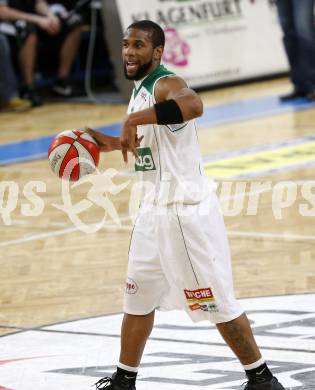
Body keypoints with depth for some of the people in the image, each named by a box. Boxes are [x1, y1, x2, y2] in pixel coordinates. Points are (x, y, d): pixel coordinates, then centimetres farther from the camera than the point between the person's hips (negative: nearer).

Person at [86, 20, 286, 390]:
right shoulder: (140, 91, 12)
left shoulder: (166, 85, -18)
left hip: (187, 209, -10)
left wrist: (135, 118, -40)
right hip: (154, 207, 10)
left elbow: (193, 105, -43)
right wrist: (115, 143, 15)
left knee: (217, 302, -3)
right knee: (138, 297, 16)